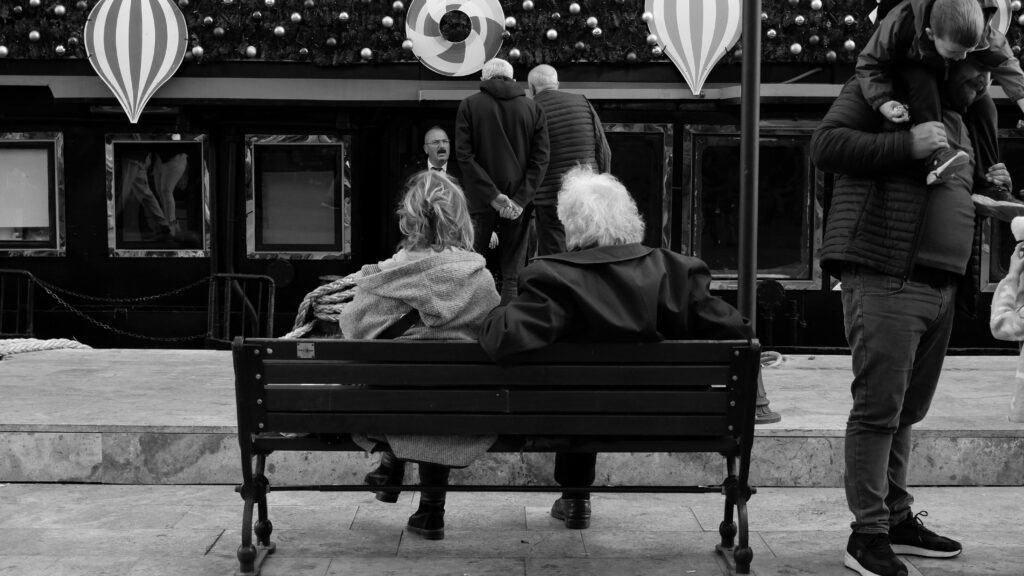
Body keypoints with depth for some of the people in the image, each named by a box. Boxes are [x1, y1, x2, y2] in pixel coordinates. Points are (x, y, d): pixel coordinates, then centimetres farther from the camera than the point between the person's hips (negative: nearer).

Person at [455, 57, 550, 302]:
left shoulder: (469, 105, 1)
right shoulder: (532, 108, 5)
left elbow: (464, 155, -8)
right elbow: (541, 158, -3)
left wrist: (493, 195, -11)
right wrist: (520, 199, -8)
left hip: (480, 200, -1)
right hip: (519, 201, 1)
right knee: (513, 274, 4)